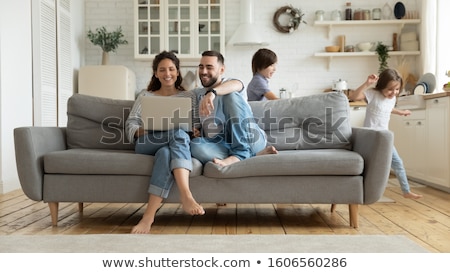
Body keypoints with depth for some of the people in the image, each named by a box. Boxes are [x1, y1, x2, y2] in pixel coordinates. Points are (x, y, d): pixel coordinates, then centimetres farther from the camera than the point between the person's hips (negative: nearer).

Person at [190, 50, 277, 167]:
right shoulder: (196, 94, 20)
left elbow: (235, 85, -22)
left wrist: (212, 93, -43)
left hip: (249, 140, -2)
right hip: (220, 145, 3)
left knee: (231, 96, -21)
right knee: (195, 144, -31)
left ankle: (240, 152, -30)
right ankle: (252, 155, -30)